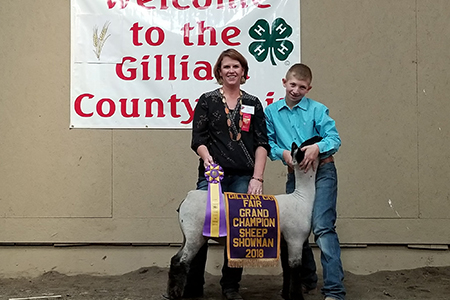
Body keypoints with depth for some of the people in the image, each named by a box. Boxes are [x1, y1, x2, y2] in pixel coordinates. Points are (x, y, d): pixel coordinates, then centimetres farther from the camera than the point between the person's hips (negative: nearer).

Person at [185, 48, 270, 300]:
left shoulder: (253, 104, 13)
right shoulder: (207, 101, 9)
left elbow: (262, 144, 8)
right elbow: (198, 138, 3)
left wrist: (257, 178, -2)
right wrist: (207, 157, -18)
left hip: (243, 177, 2)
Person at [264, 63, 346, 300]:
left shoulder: (317, 110, -1)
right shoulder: (272, 112, 8)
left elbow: (335, 138, -9)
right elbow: (268, 143, 6)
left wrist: (317, 147, -29)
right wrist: (283, 153, -15)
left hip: (322, 170, -4)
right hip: (295, 174, 5)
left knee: (322, 227, -17)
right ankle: (306, 280, 32)